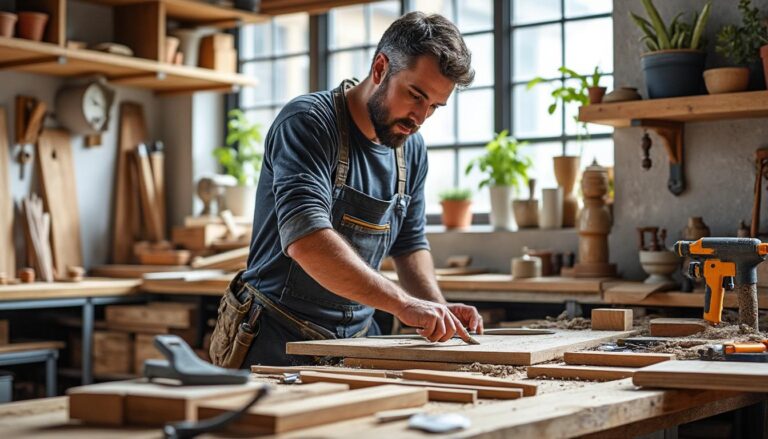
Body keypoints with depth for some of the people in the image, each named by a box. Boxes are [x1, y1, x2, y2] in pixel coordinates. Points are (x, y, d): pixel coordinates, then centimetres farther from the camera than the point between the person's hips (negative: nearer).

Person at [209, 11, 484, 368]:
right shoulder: (307, 122, -15)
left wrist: (438, 307, -2)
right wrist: (402, 304, -31)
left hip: (358, 338, 6)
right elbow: (306, 240, -27)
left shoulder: (412, 150, 7)